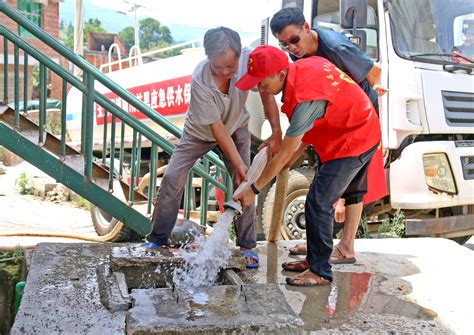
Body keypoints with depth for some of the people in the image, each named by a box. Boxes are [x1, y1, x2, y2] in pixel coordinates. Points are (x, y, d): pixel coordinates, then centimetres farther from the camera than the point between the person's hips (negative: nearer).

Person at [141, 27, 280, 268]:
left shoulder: (249, 59, -30)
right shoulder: (200, 81, -36)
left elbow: (266, 92, -14)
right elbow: (217, 128, -29)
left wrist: (276, 134, -19)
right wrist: (238, 164, -27)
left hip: (236, 127, 2)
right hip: (200, 131, -2)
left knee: (243, 184, -8)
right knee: (172, 178, -9)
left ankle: (247, 245, 5)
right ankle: (158, 239, 6)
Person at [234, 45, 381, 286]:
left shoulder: (305, 100, -32)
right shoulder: (304, 65, -5)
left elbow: (283, 157, -25)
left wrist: (253, 190, -15)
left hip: (351, 144, -11)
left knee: (318, 204, -11)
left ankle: (320, 272, -2)